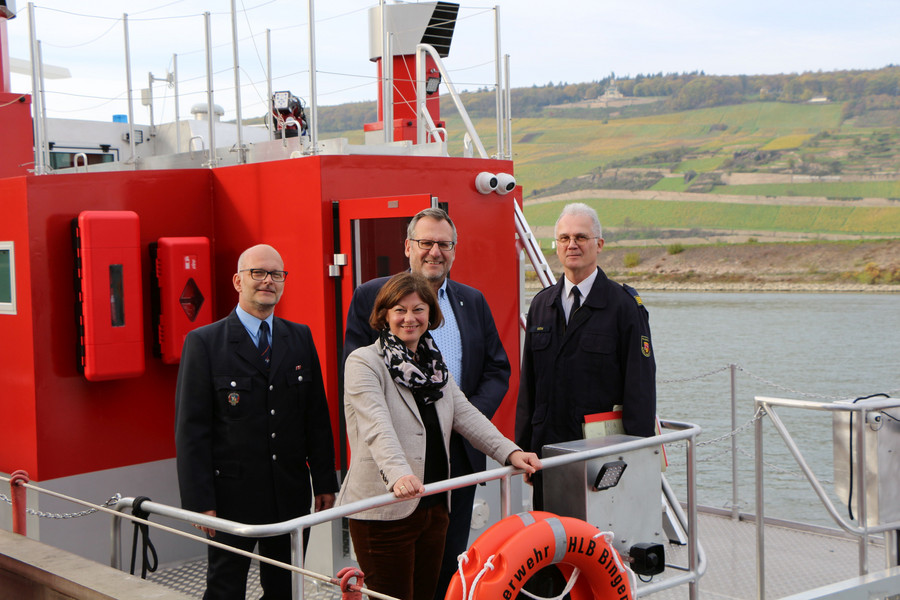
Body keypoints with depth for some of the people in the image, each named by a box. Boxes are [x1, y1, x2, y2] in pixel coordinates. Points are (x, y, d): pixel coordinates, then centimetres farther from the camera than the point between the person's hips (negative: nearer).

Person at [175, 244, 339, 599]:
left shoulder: (300, 338, 8)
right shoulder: (204, 343, -6)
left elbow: (317, 416, 10)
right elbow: (191, 430, -7)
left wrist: (325, 483, 7)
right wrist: (200, 502, -12)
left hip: (291, 495, 4)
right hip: (232, 497, -4)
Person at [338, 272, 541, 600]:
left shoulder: (434, 364, 15)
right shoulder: (364, 362, -8)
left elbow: (465, 414, 6)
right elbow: (377, 427, -23)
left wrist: (510, 452, -8)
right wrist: (399, 475, -40)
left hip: (433, 507, 7)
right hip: (384, 511, -7)